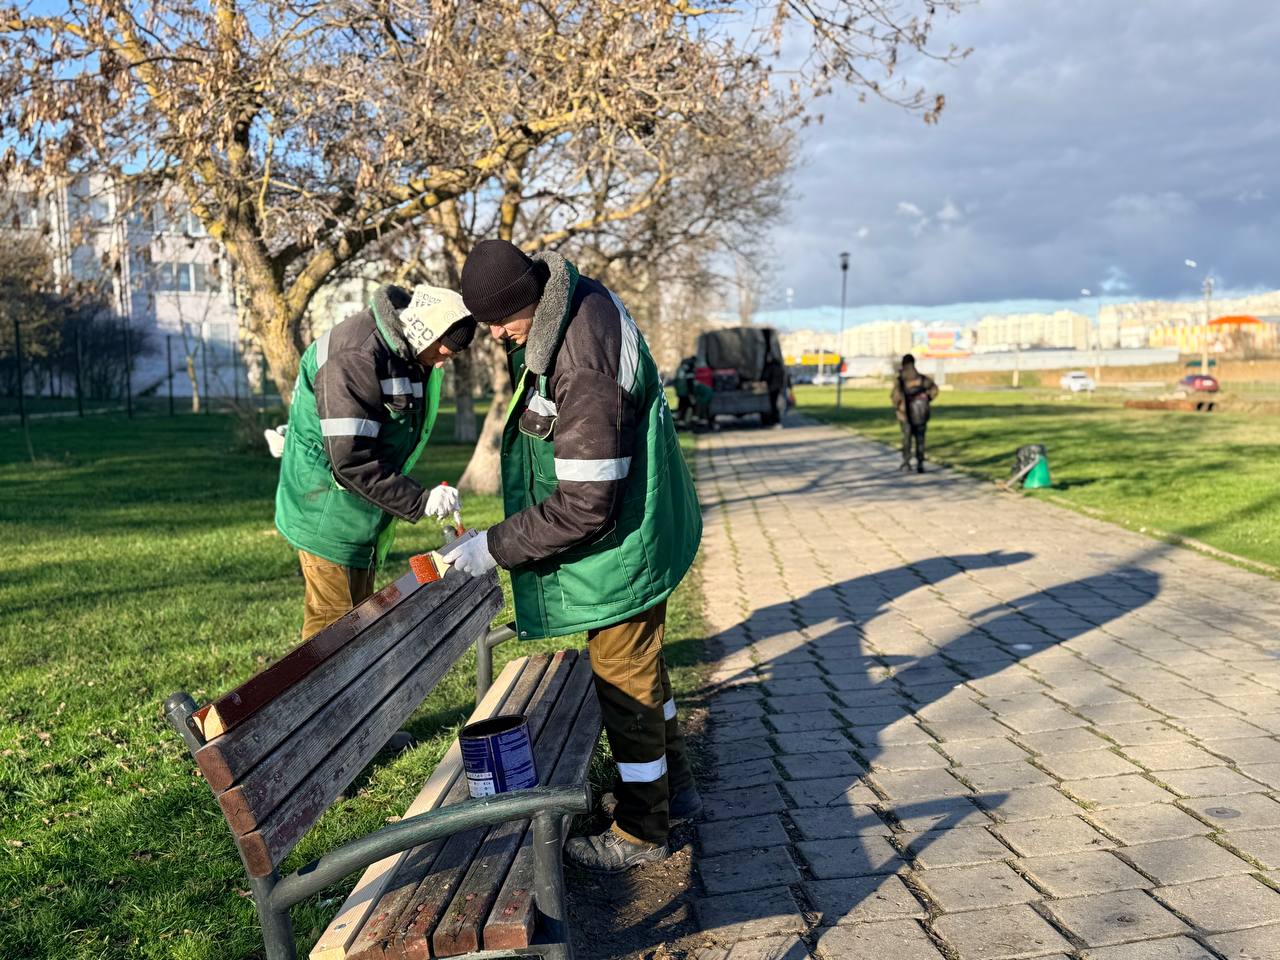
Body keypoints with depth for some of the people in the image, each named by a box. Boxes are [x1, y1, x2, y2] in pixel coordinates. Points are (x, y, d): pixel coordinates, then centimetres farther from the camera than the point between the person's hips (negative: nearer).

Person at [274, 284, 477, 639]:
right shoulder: (356, 358, -25)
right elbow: (351, 461, -29)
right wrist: (419, 501, -28)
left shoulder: (408, 354, 5)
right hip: (329, 514, -10)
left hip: (364, 516, 10)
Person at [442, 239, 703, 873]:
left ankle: (641, 829, 22)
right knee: (641, 665, 23)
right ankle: (674, 787, 40)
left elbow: (584, 506, -31)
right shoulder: (567, 296, -3)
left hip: (619, 545, -10)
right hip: (639, 528, 10)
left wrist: (497, 547, -23)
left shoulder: (583, 369, -34)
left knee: (624, 679, 5)